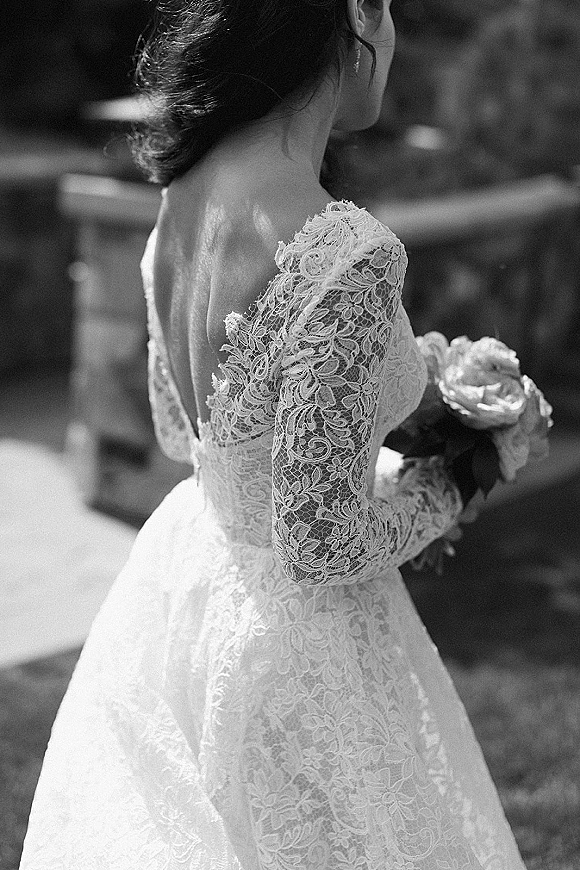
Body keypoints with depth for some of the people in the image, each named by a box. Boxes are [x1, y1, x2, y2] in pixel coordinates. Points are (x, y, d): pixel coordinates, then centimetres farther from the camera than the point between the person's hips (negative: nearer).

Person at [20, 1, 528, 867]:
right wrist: (444, 487, -5)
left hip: (178, 590, 8)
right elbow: (322, 548, -24)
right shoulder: (343, 258, -30)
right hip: (294, 638, -8)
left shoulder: (183, 192, -4)